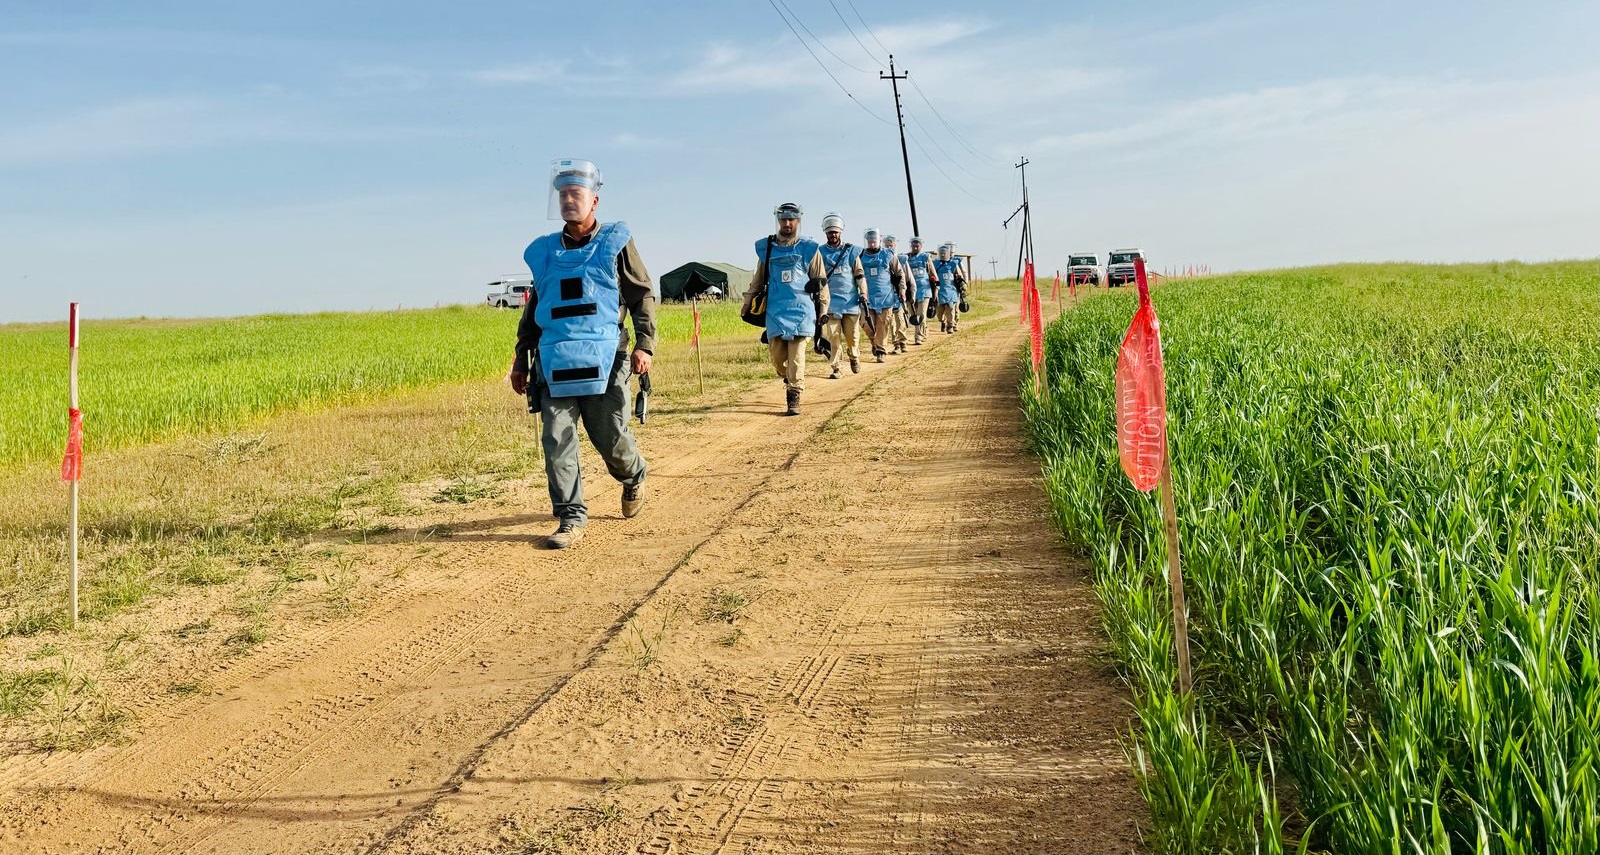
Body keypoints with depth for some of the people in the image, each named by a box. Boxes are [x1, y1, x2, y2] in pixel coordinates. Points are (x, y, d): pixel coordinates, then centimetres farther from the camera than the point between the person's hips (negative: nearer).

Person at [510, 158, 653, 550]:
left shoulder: (615, 243, 6)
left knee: (610, 437, 0)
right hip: (554, 362, 3)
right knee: (556, 441, -5)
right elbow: (532, 309, 23)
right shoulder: (544, 252, 16)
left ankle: (634, 478, 33)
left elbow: (643, 296, 5)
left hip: (603, 359, -3)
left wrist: (644, 345, -7)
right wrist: (521, 360, 20)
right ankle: (571, 518, 4)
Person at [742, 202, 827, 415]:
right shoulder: (766, 248, 10)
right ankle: (789, 380, 28)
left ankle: (794, 400, -2)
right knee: (777, 357, 0)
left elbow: (821, 283, 7)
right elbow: (758, 279, 19)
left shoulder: (808, 248, 4)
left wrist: (823, 311, 4)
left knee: (796, 356, -8)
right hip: (775, 311, 2)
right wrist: (748, 303, 18)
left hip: (801, 310, -2)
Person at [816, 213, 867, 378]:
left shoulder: (851, 251, 6)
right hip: (830, 301, 0)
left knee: (852, 334, 4)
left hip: (850, 300, 0)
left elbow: (860, 275, 5)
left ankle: (854, 357, 30)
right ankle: (834, 367, -1)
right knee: (833, 336, -6)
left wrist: (863, 295, -3)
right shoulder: (820, 253, 7)